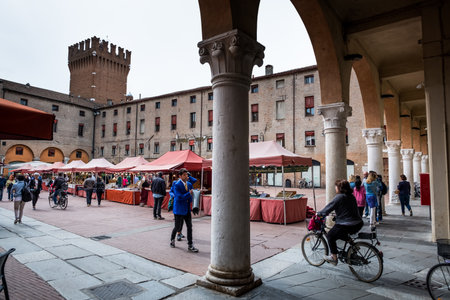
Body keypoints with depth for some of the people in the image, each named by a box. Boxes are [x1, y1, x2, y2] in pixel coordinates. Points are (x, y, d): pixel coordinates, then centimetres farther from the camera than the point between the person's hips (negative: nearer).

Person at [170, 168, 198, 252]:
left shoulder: (189, 184, 7)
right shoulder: (176, 185, -14)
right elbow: (179, 197, -22)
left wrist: (190, 200, -8)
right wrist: (189, 194, -19)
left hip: (187, 209, 6)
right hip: (179, 209, -6)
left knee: (189, 227, 4)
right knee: (177, 227, 6)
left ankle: (190, 245, 12)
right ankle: (172, 239, 34)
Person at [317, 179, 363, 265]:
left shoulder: (339, 197, -14)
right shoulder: (351, 196, 11)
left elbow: (328, 207, -10)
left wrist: (319, 214, 4)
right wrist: (337, 215, 30)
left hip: (347, 225, -9)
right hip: (358, 224, 9)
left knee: (330, 236, 9)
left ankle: (334, 258, 13)